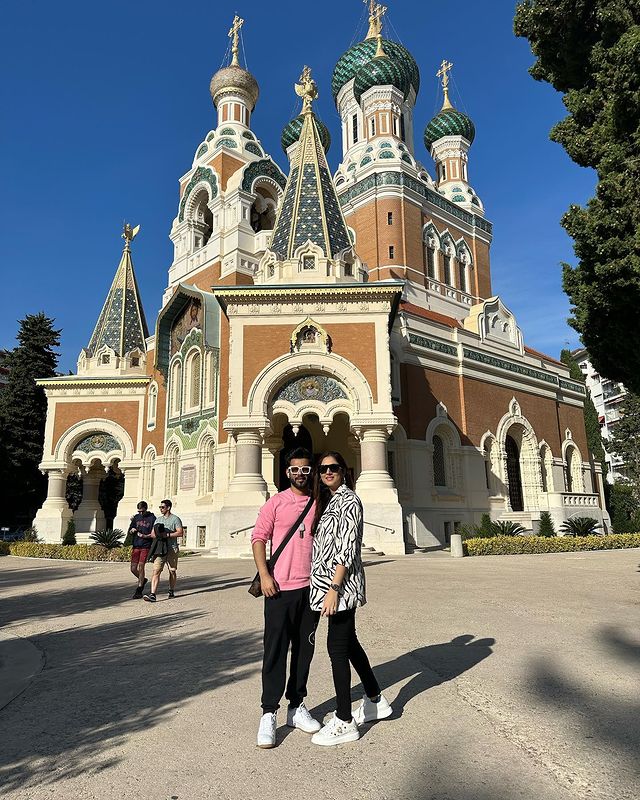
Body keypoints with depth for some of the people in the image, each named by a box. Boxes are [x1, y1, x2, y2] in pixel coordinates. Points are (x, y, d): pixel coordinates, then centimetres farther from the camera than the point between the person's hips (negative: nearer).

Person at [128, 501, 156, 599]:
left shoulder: (152, 518, -3)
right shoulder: (136, 517, 11)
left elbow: (154, 534, -3)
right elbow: (130, 531, 18)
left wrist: (145, 536, -18)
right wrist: (132, 530, -5)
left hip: (146, 546, -4)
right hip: (135, 546, 4)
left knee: (141, 567, -6)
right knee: (133, 568, 3)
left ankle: (139, 590, 6)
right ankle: (143, 580, 31)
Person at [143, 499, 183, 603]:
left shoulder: (175, 519, -2)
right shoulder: (158, 519, 16)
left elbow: (180, 533, -11)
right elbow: (153, 534, 17)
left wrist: (167, 535, -17)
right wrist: (157, 534, -6)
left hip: (172, 549, -4)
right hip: (160, 549, 4)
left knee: (172, 571, 8)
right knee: (156, 571, -8)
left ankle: (171, 591, 25)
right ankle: (152, 595, -14)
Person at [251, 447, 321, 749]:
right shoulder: (276, 503, -2)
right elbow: (258, 538, -4)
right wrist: (264, 575, -13)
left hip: (311, 587, 4)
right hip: (280, 588, -3)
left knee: (304, 649, 13)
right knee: (275, 650, 1)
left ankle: (297, 706, 27)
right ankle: (268, 714, 12)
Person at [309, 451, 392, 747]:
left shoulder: (348, 500, -11)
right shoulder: (328, 501, 16)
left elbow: (347, 548, -18)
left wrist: (333, 588, -22)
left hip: (341, 583, -9)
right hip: (328, 582, 9)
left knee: (337, 647, -3)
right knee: (348, 643, 18)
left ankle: (344, 722, 8)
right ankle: (375, 700, 34)